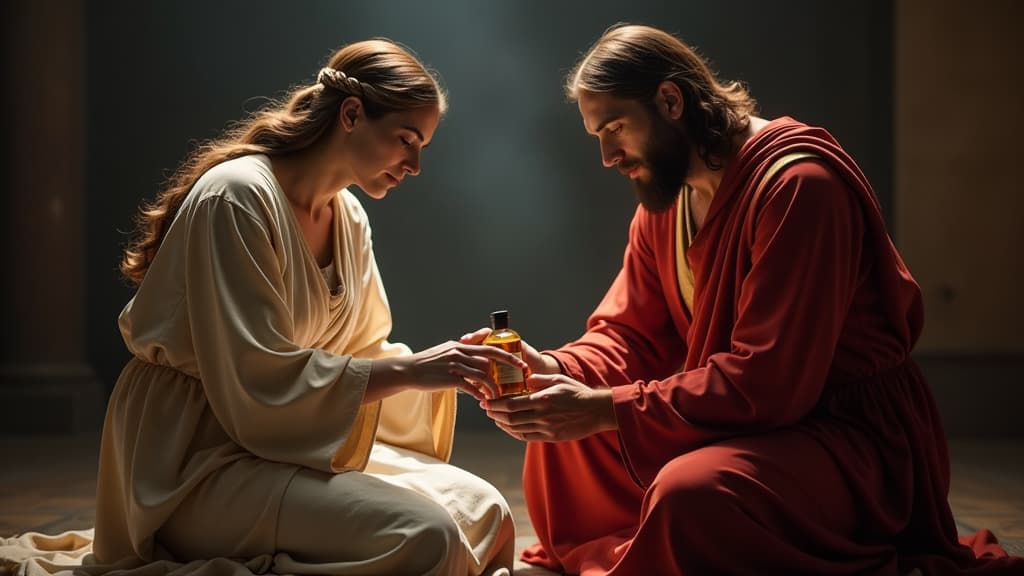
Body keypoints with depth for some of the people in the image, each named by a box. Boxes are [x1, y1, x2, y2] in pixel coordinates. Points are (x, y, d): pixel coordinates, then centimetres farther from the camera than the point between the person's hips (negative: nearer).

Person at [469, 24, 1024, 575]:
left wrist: (608, 408, -28)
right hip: (743, 420, 8)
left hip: (851, 436, -8)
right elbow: (627, 334, 6)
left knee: (690, 495, -33)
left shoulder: (798, 184, -23)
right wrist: (556, 369, -16)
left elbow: (769, 381, -28)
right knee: (564, 438, 2)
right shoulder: (664, 198, 6)